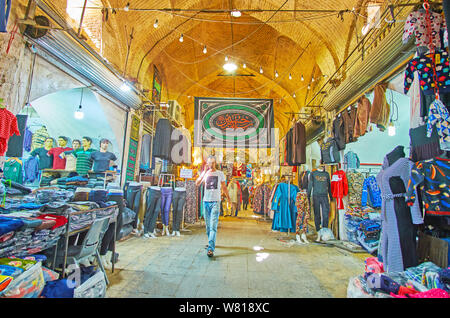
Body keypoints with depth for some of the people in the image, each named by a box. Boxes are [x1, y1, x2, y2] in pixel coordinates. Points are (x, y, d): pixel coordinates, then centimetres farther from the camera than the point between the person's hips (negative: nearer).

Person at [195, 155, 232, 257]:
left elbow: (224, 187, 13)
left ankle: (211, 248, -13)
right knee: (208, 225, 12)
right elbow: (197, 184, -10)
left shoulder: (220, 174, 5)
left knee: (213, 225, -11)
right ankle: (211, 243, 30)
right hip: (206, 201, 3)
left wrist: (228, 198, 14)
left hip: (216, 201, -3)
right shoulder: (204, 173, 7)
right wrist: (205, 172, -16)